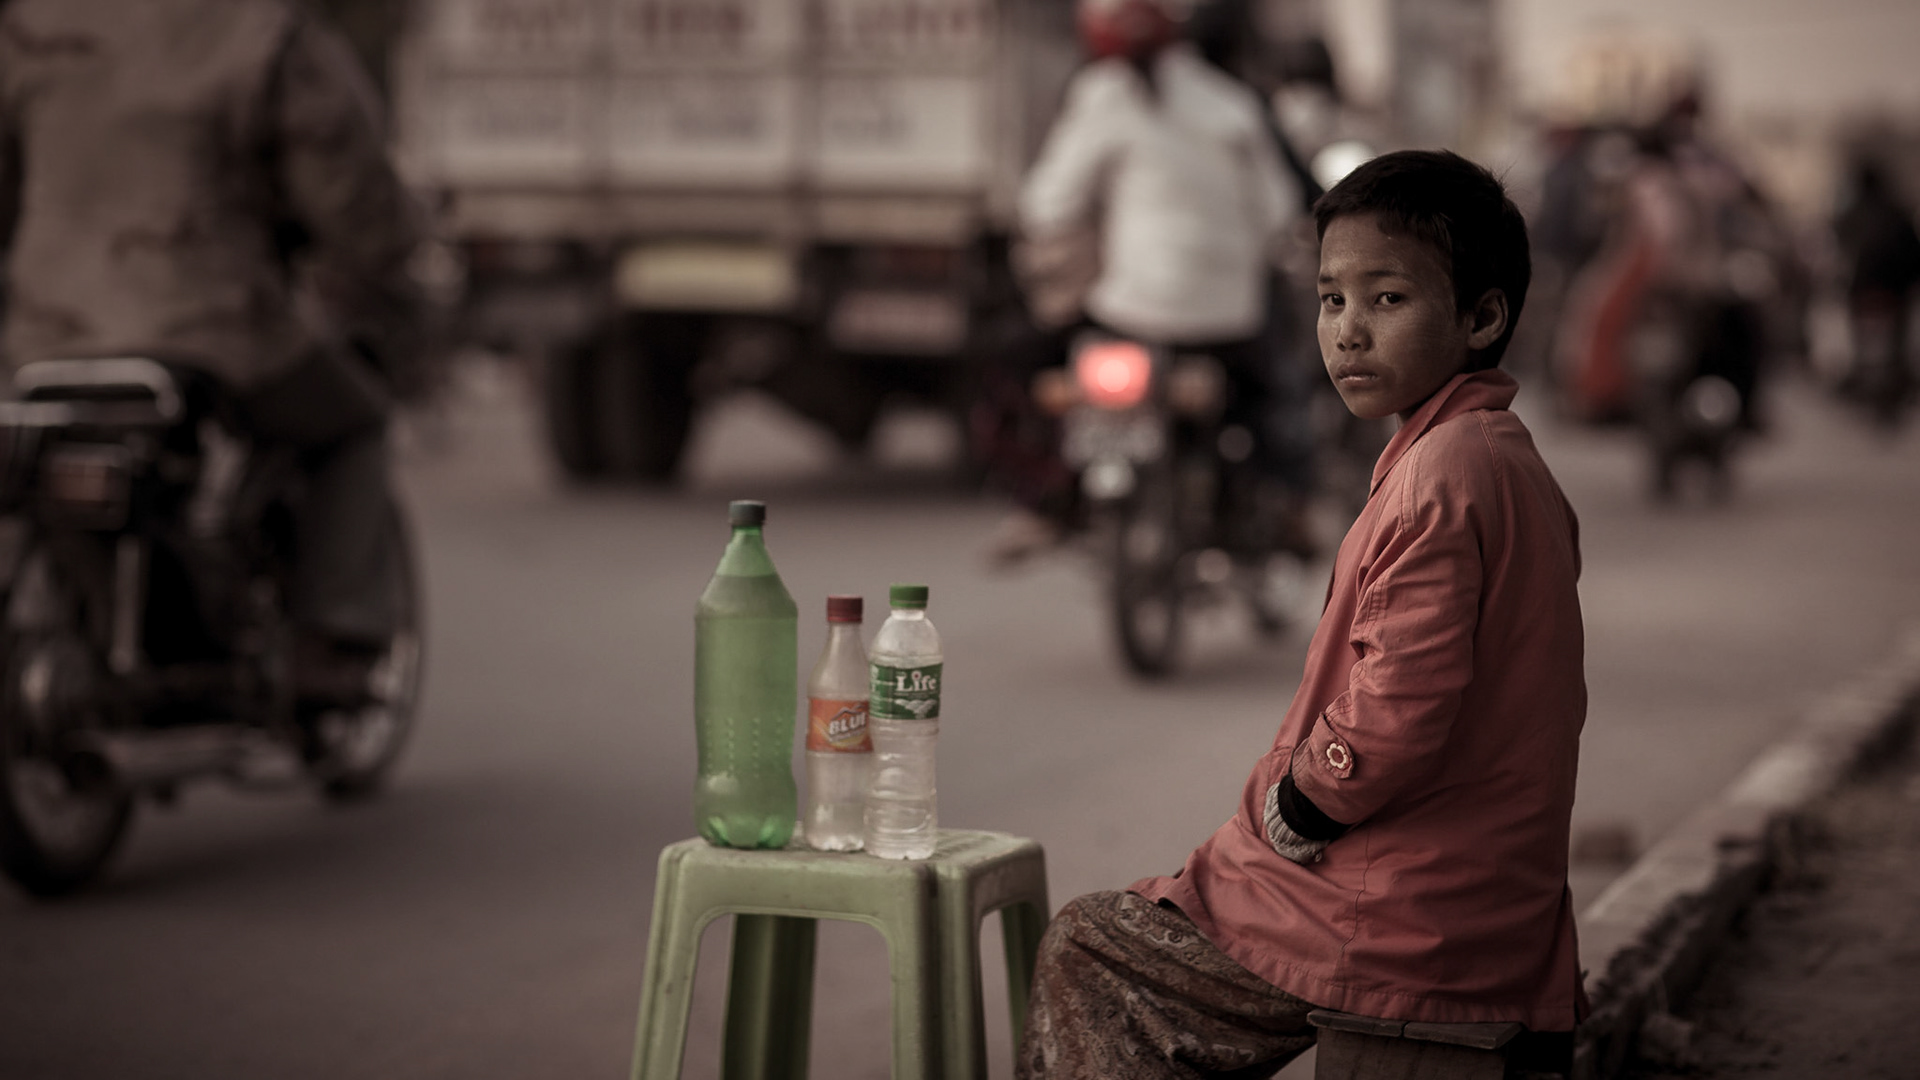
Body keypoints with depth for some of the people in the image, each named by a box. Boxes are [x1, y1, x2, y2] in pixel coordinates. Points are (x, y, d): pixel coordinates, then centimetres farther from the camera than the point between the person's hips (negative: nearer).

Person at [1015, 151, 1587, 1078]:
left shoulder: (1440, 476, -20)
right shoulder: (1512, 462, 11)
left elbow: (1393, 720, -28)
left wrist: (1284, 816, -9)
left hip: (1403, 924, -9)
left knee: (1083, 953, 7)